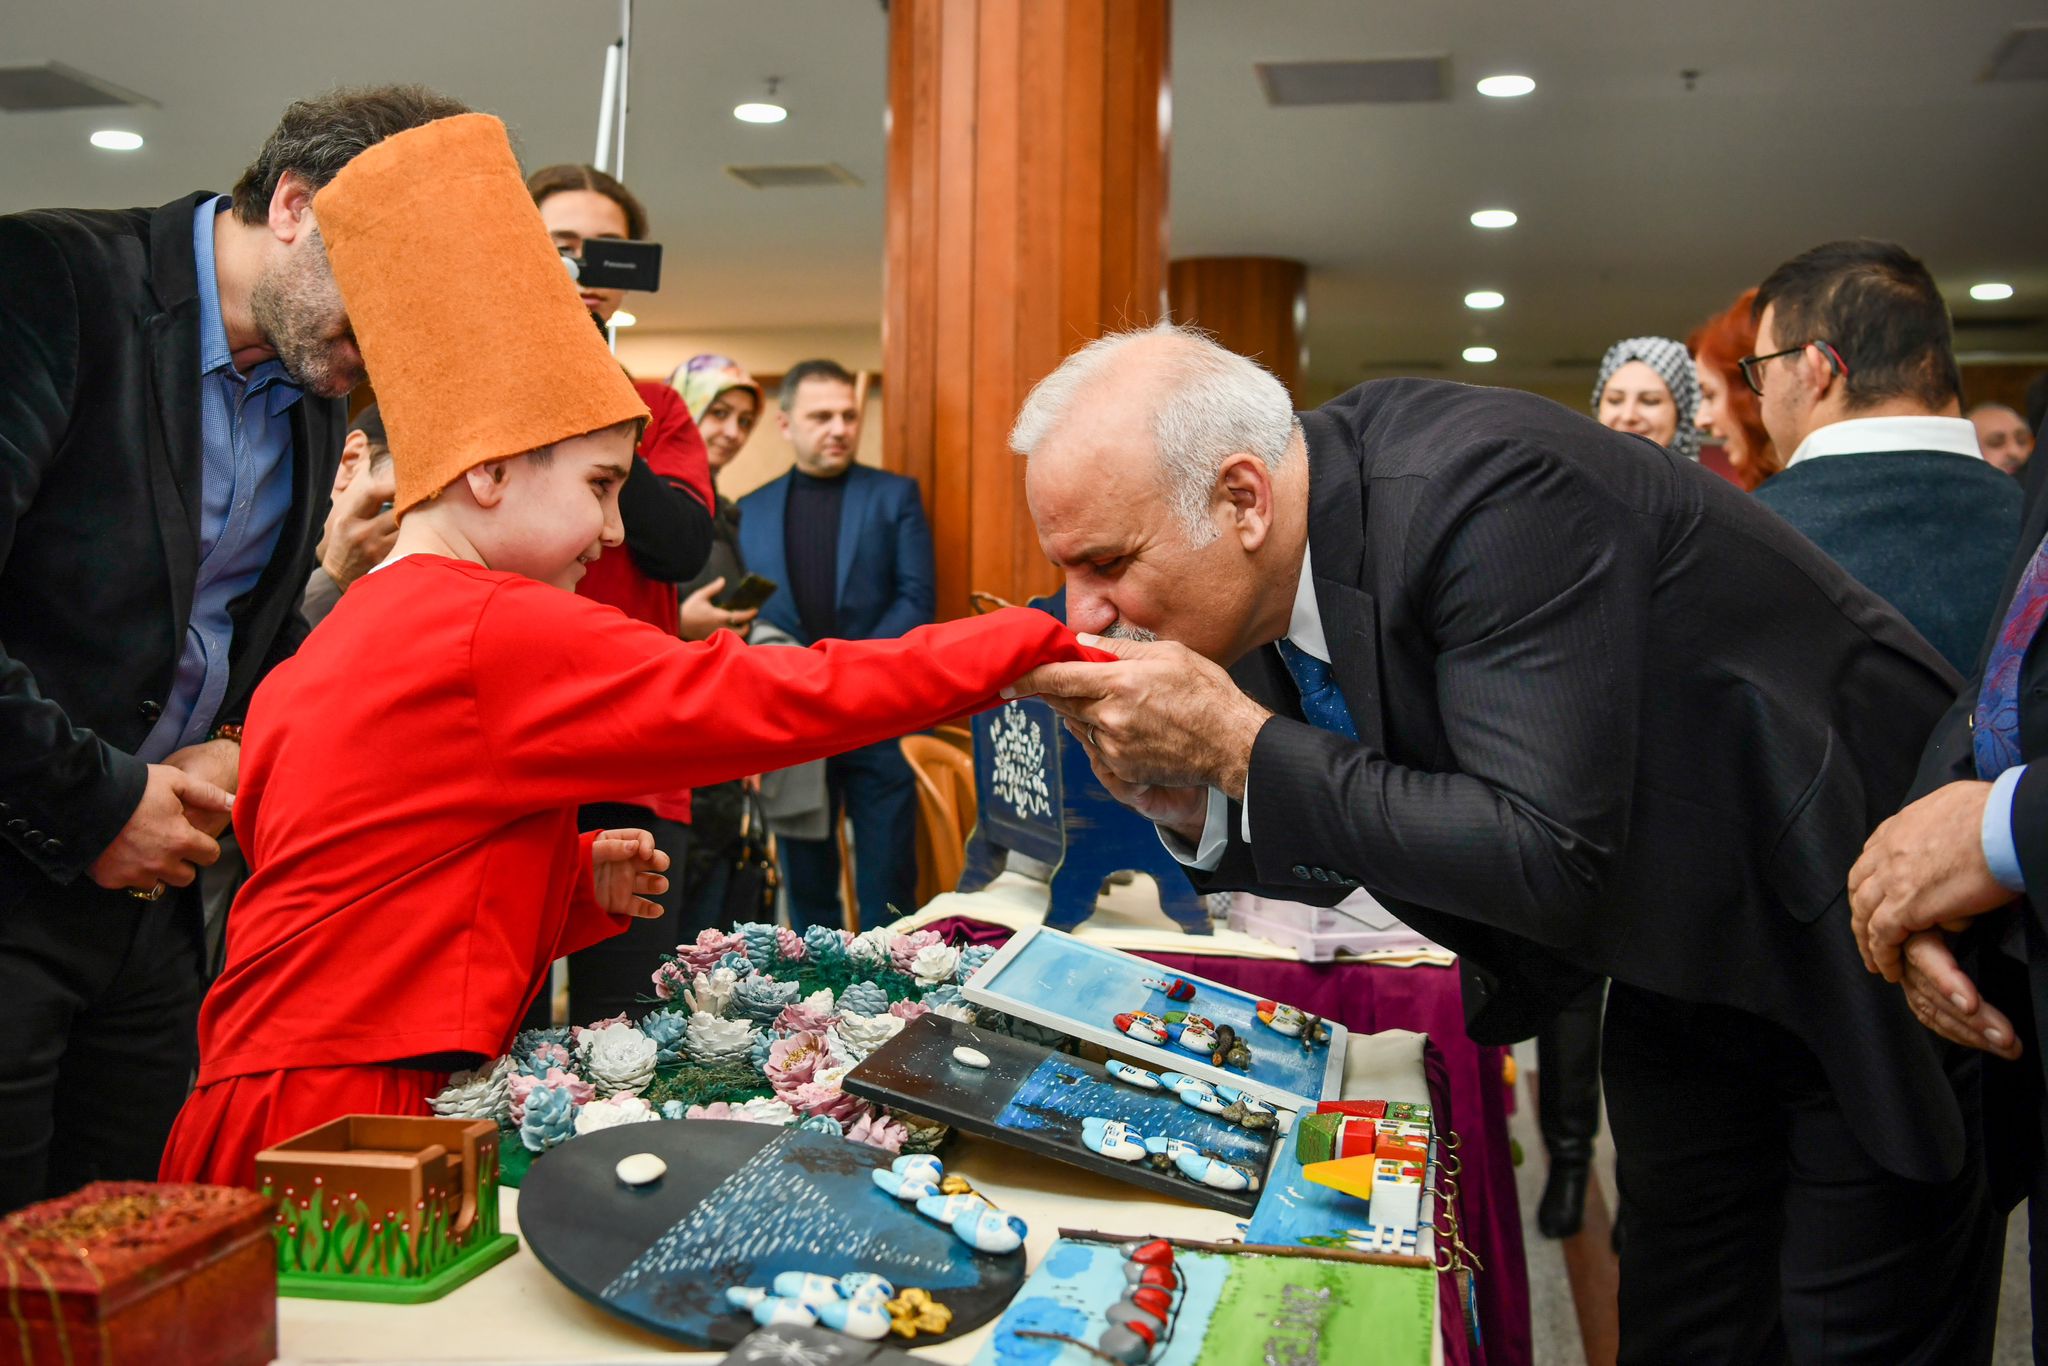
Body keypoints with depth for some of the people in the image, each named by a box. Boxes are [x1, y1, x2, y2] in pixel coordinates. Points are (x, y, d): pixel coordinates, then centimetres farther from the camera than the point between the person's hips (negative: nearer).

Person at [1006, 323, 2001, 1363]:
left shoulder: (1487, 492, -34)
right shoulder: (1276, 570, -9)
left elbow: (1552, 860, -38)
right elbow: (1340, 856, 2)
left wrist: (1237, 742, -35)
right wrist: (1184, 804, -19)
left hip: (1855, 956, -7)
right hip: (1681, 953, 7)